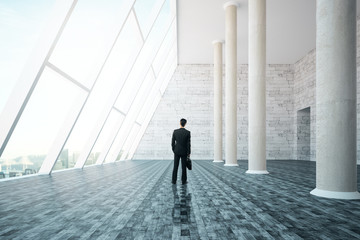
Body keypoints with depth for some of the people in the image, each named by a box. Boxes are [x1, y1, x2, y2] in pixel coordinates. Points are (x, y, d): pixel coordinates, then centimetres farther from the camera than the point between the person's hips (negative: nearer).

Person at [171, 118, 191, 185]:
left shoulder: (175, 131, -5)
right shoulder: (188, 132, -11)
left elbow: (173, 142, -1)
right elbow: (188, 143, -10)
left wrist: (174, 150, 11)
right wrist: (189, 153, -1)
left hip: (177, 151, 1)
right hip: (184, 152, -1)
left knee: (175, 166, 8)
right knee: (184, 167, 6)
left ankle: (174, 180, 11)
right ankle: (184, 181, 12)